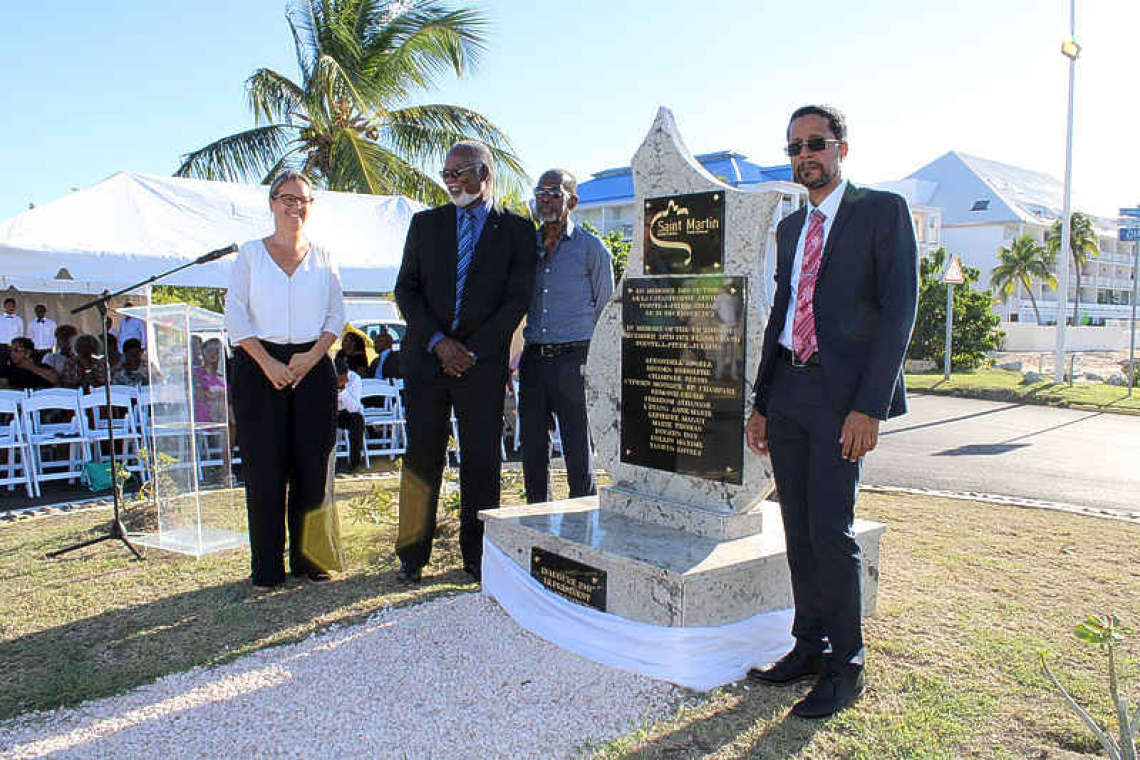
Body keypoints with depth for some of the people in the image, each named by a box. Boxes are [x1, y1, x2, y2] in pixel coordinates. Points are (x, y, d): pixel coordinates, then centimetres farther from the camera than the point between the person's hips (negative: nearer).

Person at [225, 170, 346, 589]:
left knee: (312, 463, 0)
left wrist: (313, 355, -8)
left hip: (313, 365, 1)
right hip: (260, 366, -1)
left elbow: (337, 314, 8)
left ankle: (310, 559, 12)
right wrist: (268, 362, -10)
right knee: (264, 465, -2)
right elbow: (234, 314, 2)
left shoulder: (322, 256, 12)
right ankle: (267, 566, 9)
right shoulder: (250, 253, 7)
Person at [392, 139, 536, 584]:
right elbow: (406, 289, 7)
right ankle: (412, 556, 16)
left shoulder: (516, 230, 5)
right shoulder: (425, 224, 12)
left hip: (483, 363, -1)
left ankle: (476, 556, 17)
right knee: (421, 458, 4)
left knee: (482, 462, 3)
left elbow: (517, 299, -1)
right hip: (426, 359, 2)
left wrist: (470, 351, -9)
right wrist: (439, 342, -8)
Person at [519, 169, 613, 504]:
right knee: (532, 451, 9)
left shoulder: (592, 248, -1)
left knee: (578, 453, -1)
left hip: (573, 360, -4)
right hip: (533, 360, 5)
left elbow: (605, 310, 5)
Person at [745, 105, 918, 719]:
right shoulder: (789, 227, 19)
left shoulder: (882, 210, -1)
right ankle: (809, 647, 22)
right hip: (788, 394, 6)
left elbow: (899, 310, -8)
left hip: (842, 393, -6)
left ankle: (845, 668, 8)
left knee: (830, 529, -7)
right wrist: (762, 403, 14)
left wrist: (870, 405, -17)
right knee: (798, 530, 9)